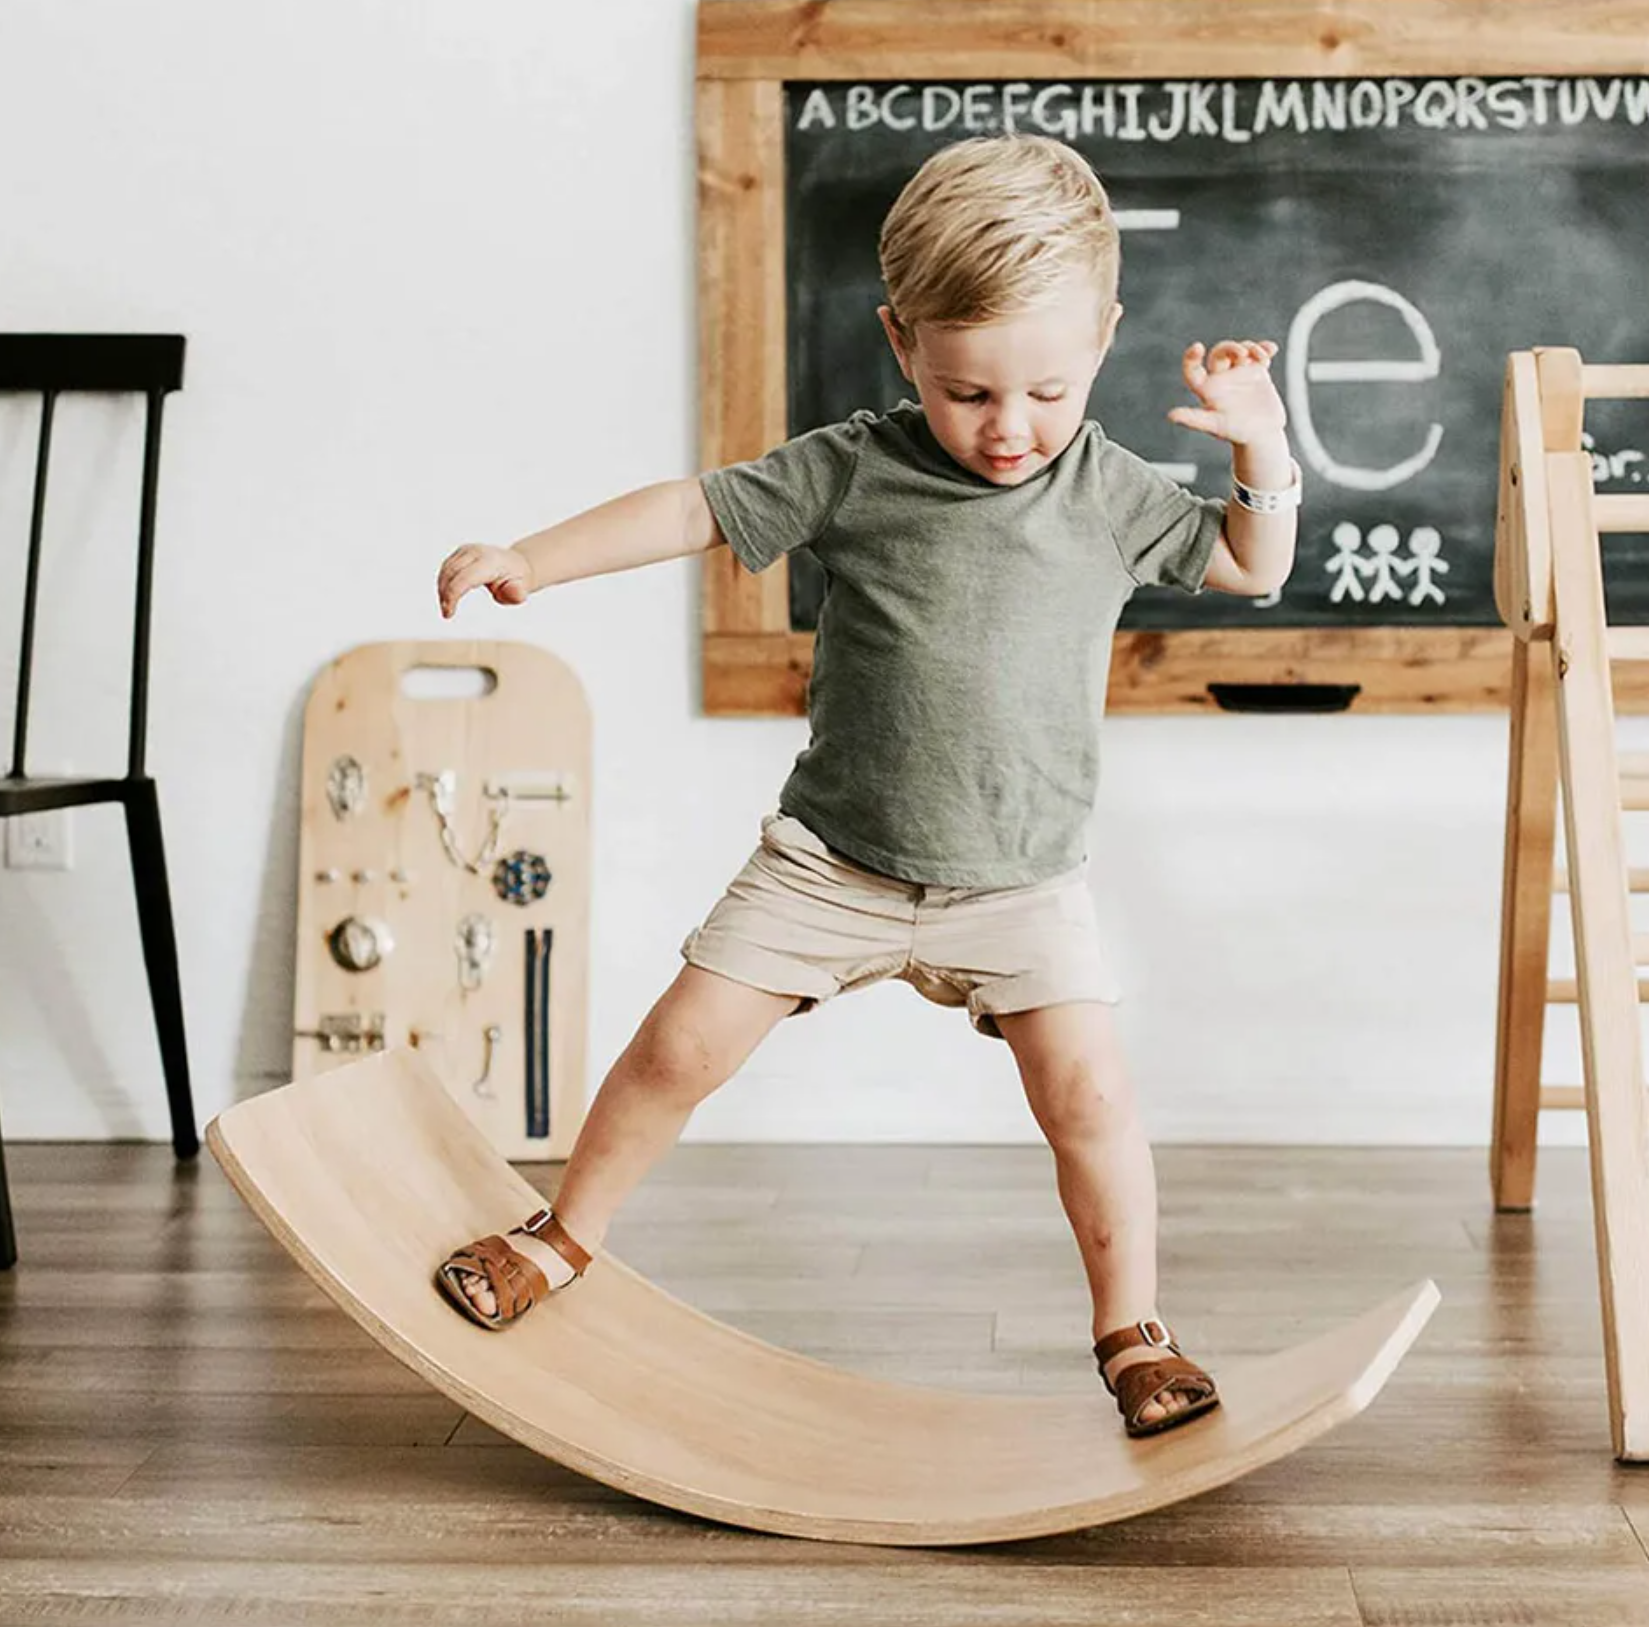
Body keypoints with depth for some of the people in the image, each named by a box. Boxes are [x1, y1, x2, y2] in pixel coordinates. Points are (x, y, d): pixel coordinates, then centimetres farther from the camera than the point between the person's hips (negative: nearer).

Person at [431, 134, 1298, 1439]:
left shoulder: (1110, 493, -1)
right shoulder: (851, 470, -6)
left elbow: (1254, 568, 9)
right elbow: (694, 510, -4)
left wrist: (1261, 447, -9)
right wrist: (529, 561, -10)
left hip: (1021, 880, 1)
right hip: (835, 859, 0)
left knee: (1089, 1089, -11)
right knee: (682, 1046, 1)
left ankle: (1134, 1332, 9)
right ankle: (567, 1235, 25)